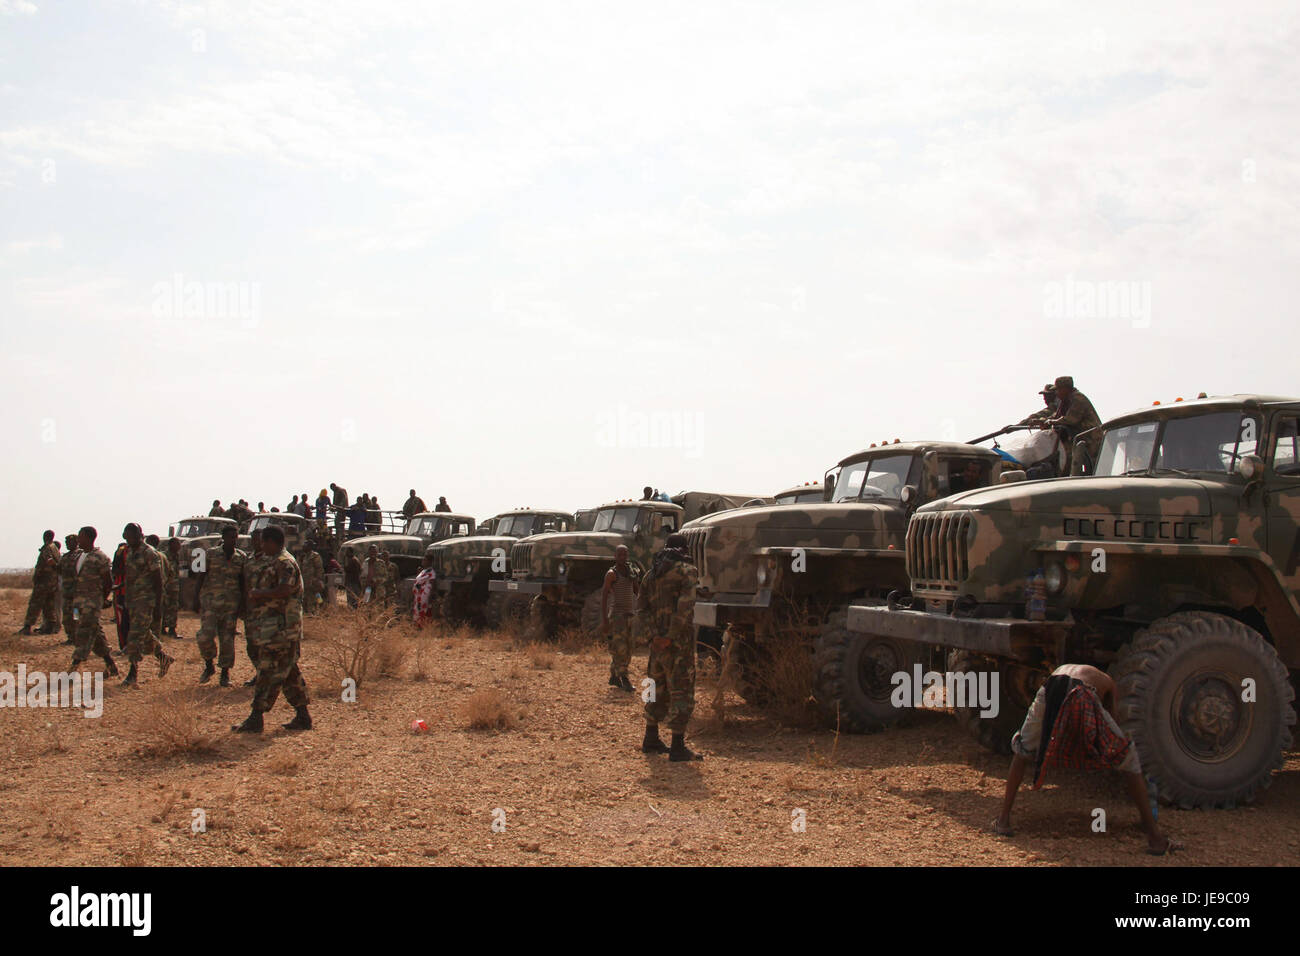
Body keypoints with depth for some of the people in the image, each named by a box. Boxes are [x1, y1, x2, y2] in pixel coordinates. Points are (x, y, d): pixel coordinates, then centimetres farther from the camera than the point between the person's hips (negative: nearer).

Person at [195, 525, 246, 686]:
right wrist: (197, 599, -4)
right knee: (206, 635, -12)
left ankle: (225, 673, 12)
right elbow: (201, 577, 2)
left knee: (227, 638, 2)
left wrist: (242, 603, 5)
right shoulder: (211, 554, 2)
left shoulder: (242, 557, 7)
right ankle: (209, 666, 13)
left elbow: (242, 582, 11)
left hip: (231, 603, 2)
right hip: (210, 600, -1)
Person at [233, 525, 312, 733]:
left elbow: (285, 590, -26)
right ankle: (302, 716, 15)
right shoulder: (271, 562, 20)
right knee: (289, 672, 11)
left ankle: (256, 718, -6)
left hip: (279, 628, -10)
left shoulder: (284, 562, -12)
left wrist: (258, 594, -16)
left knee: (269, 672, -8)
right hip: (270, 628, 10)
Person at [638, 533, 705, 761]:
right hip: (679, 640, -7)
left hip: (657, 639, 7)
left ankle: (651, 740, 26)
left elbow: (642, 603, 19)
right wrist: (671, 636, -18)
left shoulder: (651, 573, 12)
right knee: (681, 691, -3)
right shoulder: (687, 571, -7)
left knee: (658, 689, 18)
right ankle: (677, 747, -5)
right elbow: (685, 607, -18)